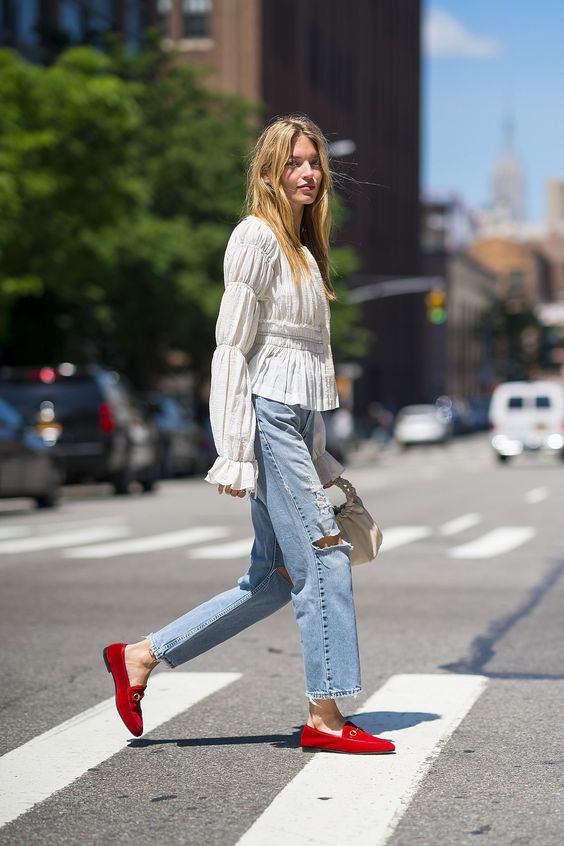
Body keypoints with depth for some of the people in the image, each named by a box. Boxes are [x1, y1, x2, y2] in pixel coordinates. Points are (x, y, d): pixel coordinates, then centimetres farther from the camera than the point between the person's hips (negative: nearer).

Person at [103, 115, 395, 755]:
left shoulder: (301, 245, 20)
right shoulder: (257, 236, -7)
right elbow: (232, 346, -12)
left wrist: (319, 456, 21)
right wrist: (234, 453, -17)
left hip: (296, 419, 9)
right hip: (266, 415, -9)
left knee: (273, 580, 8)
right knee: (323, 555, -8)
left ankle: (139, 657, 16)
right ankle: (325, 718, 1)